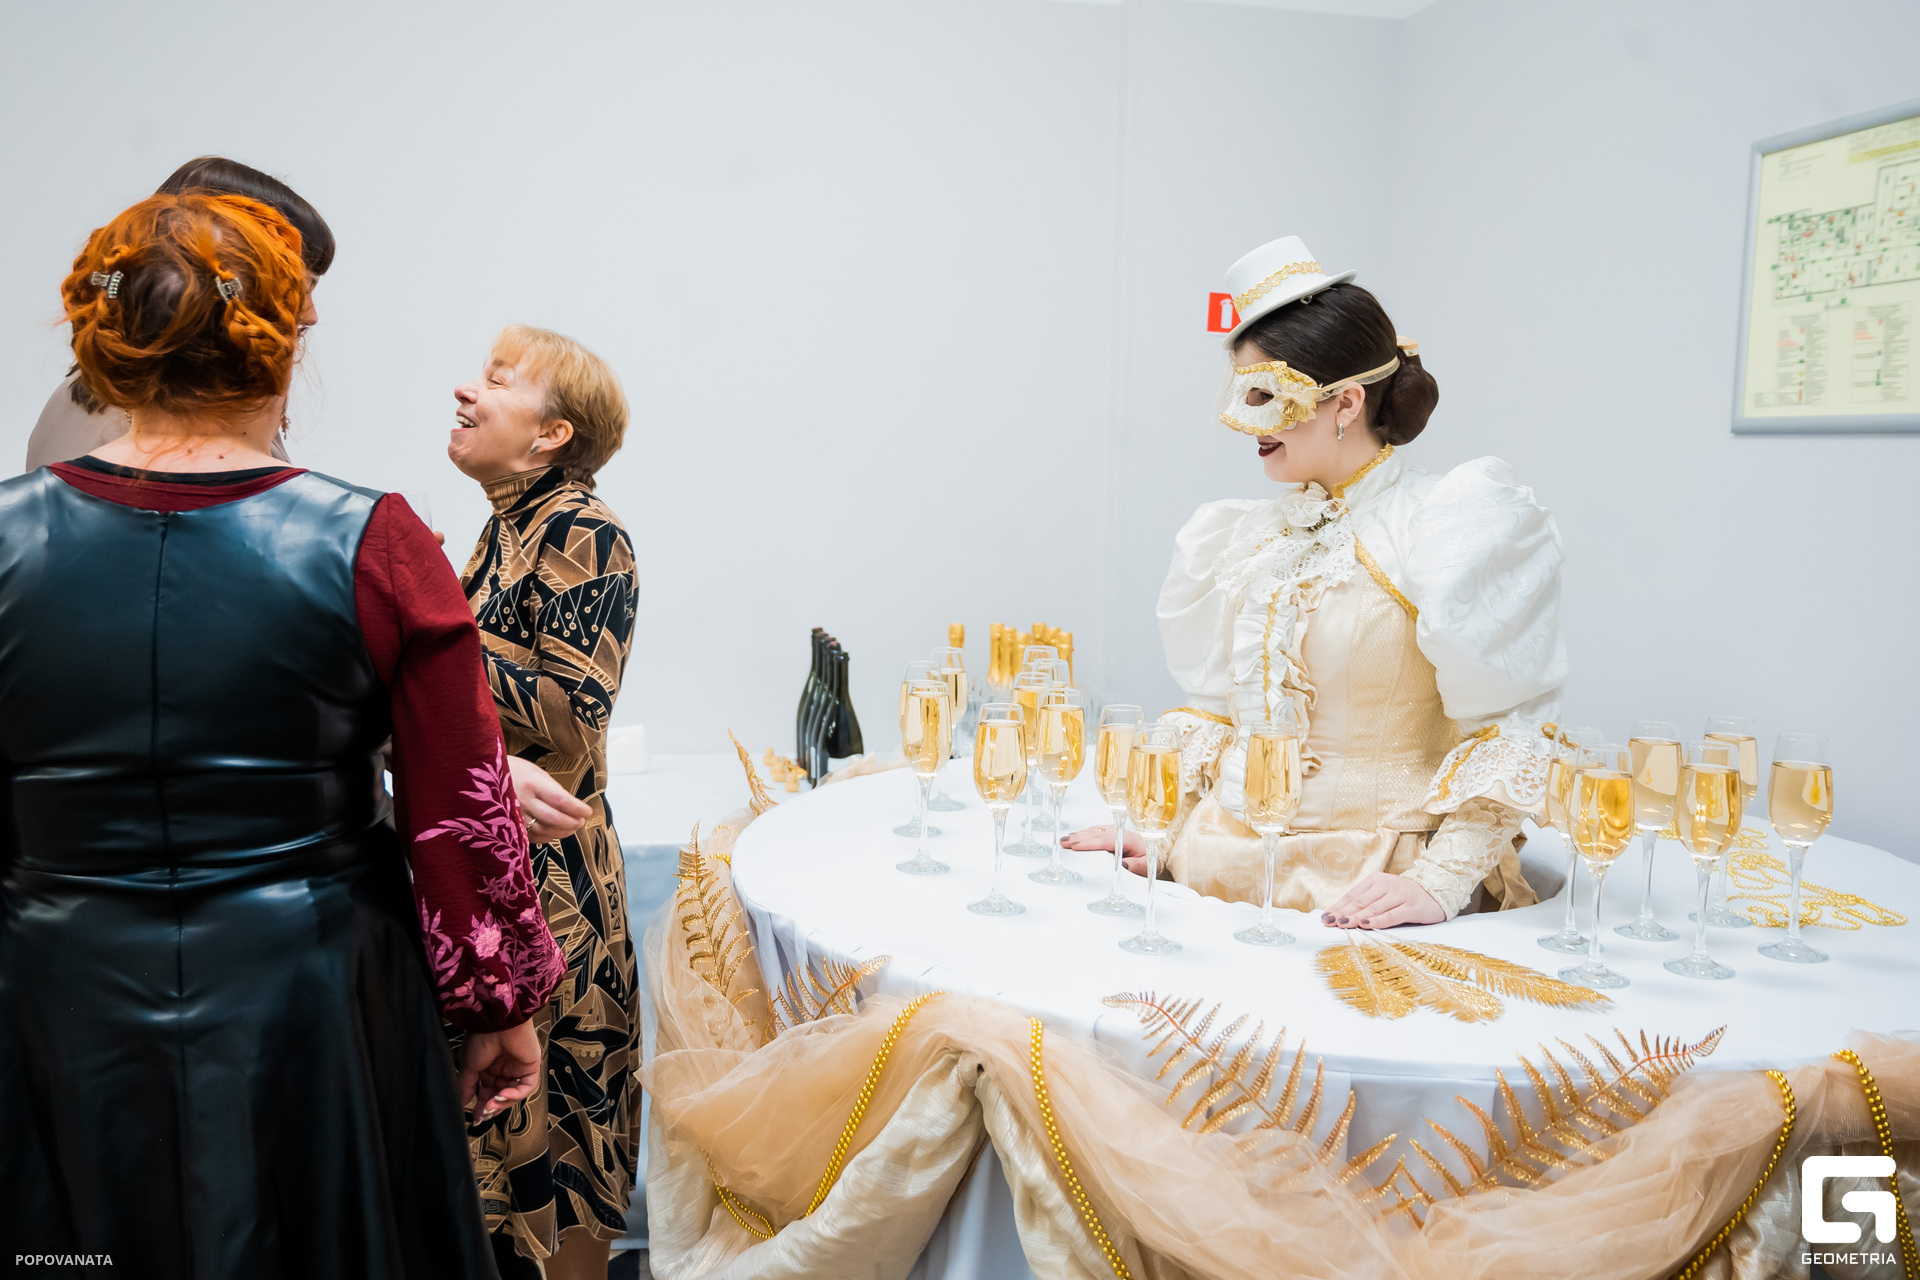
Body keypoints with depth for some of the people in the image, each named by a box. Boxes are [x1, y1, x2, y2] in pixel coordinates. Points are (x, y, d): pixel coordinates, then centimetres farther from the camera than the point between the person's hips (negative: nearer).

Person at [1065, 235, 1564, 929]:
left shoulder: (1445, 527, -8)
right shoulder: (1245, 534, 12)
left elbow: (1504, 730, -10)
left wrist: (1440, 883, -17)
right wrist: (1161, 822, 8)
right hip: (1216, 867, 5)